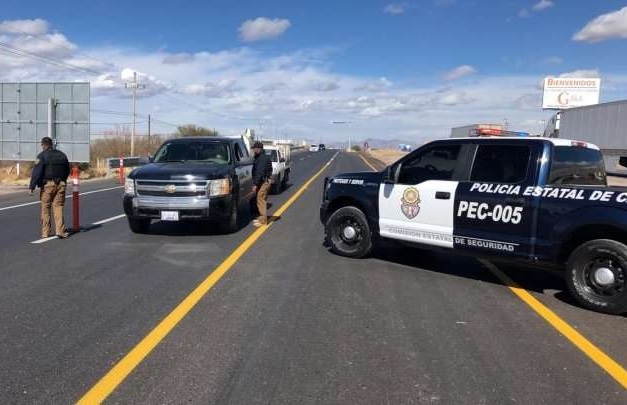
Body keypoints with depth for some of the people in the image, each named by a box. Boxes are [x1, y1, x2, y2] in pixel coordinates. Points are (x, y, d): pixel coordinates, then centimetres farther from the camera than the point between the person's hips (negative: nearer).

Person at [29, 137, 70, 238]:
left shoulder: (42, 156, -5)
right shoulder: (62, 155, 12)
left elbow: (37, 172, -11)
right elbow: (67, 170, 18)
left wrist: (32, 186, -10)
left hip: (47, 184, -4)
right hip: (61, 184, 4)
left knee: (45, 208, 6)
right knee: (58, 207, 5)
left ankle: (45, 232, 9)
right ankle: (60, 231, -5)